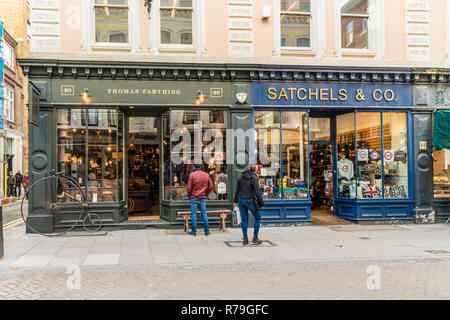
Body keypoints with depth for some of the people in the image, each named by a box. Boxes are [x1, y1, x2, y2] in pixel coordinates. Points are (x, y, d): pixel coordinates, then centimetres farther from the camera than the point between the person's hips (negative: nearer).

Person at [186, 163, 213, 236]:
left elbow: (189, 187, -9)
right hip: (203, 198, 3)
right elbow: (210, 186, 5)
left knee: (193, 214, 2)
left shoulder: (192, 175, -7)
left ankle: (194, 231, 4)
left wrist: (189, 196, 4)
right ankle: (207, 231, 9)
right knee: (204, 213, 8)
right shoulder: (206, 175, 4)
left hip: (194, 197, -3)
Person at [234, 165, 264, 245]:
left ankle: (245, 239, 13)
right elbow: (257, 192, -14)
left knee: (244, 219, 12)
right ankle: (255, 238, 12)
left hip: (241, 200, 5)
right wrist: (261, 203, -7)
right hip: (250, 201, -5)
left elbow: (237, 190, 12)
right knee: (258, 218, 13)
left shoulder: (240, 178, 6)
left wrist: (236, 201, 22)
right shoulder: (254, 178, -11)